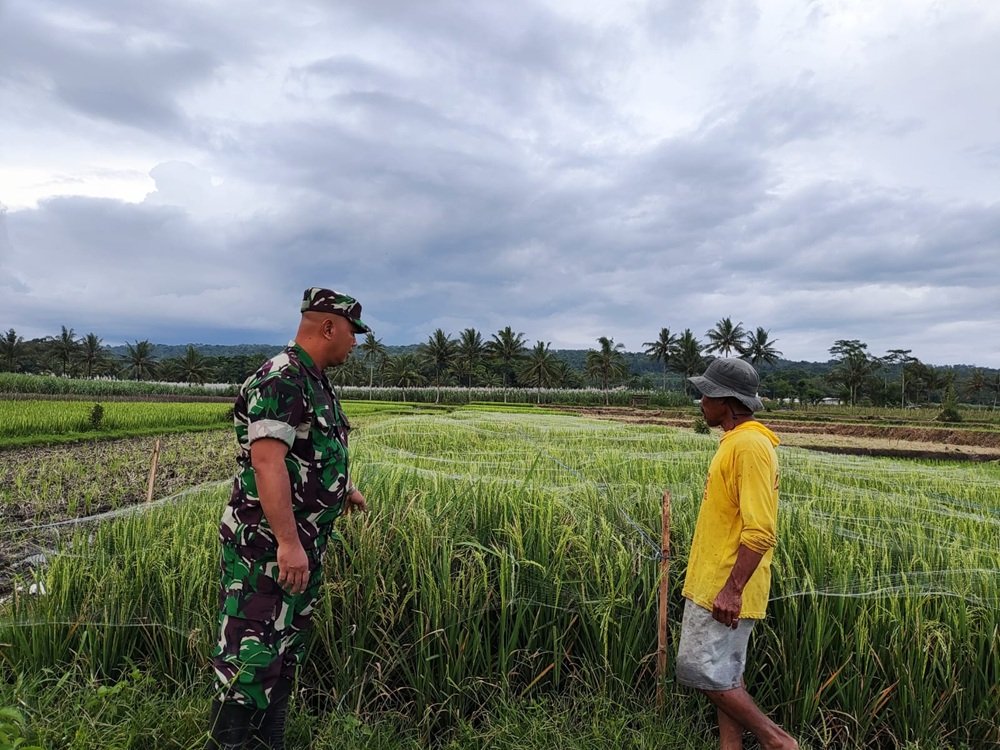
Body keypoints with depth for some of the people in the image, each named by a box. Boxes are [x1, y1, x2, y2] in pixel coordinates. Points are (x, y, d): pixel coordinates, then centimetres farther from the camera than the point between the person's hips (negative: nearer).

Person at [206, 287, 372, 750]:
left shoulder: (314, 382, 13)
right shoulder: (281, 379, -19)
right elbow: (266, 460, -28)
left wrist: (343, 489, 36)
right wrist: (288, 542, -31)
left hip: (304, 544, 10)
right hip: (268, 546, -10)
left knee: (286, 651, 18)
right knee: (253, 656, -3)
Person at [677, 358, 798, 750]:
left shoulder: (750, 446, -20)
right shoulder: (735, 441, 11)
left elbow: (760, 532, -26)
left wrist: (731, 590, -26)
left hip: (723, 590, -10)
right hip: (713, 583, 10)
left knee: (700, 671, -2)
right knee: (724, 674, 16)